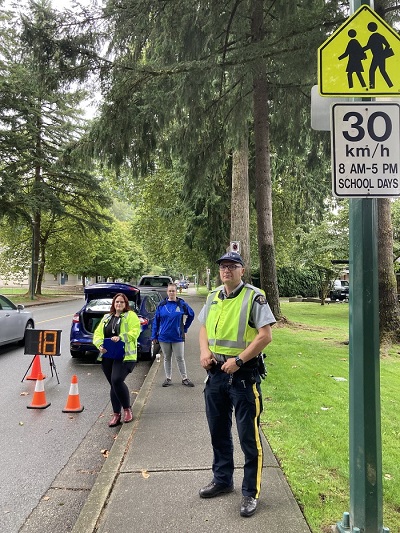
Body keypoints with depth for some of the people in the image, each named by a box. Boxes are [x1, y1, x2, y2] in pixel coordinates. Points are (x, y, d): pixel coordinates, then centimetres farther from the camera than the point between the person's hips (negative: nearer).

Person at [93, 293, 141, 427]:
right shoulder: (106, 318, 19)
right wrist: (100, 345, -7)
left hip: (124, 355, -6)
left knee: (117, 380, -19)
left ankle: (127, 409, 2)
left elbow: (135, 332, -11)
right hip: (107, 356, 6)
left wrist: (120, 337, -24)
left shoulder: (131, 316, 2)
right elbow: (97, 333, 13)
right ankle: (116, 414, 19)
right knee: (113, 384, 9)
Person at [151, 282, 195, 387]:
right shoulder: (162, 305, -1)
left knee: (180, 358, 4)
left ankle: (185, 379, 16)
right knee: (167, 358, 13)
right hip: (164, 337, 2)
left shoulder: (182, 304, -4)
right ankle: (168, 378, 25)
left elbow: (191, 315, 11)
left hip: (178, 337, -2)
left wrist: (185, 328, 11)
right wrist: (154, 336, 2)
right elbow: (156, 321, 4)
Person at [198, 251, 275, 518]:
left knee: (249, 435, 4)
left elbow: (265, 336, -15)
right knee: (218, 430, 19)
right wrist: (204, 351, 0)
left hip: (244, 374, -6)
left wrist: (238, 360, -19)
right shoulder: (213, 297, 9)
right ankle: (222, 479, 39)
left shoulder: (254, 296, -10)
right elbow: (204, 327, 19)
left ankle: (251, 492, 22)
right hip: (216, 373, 7)